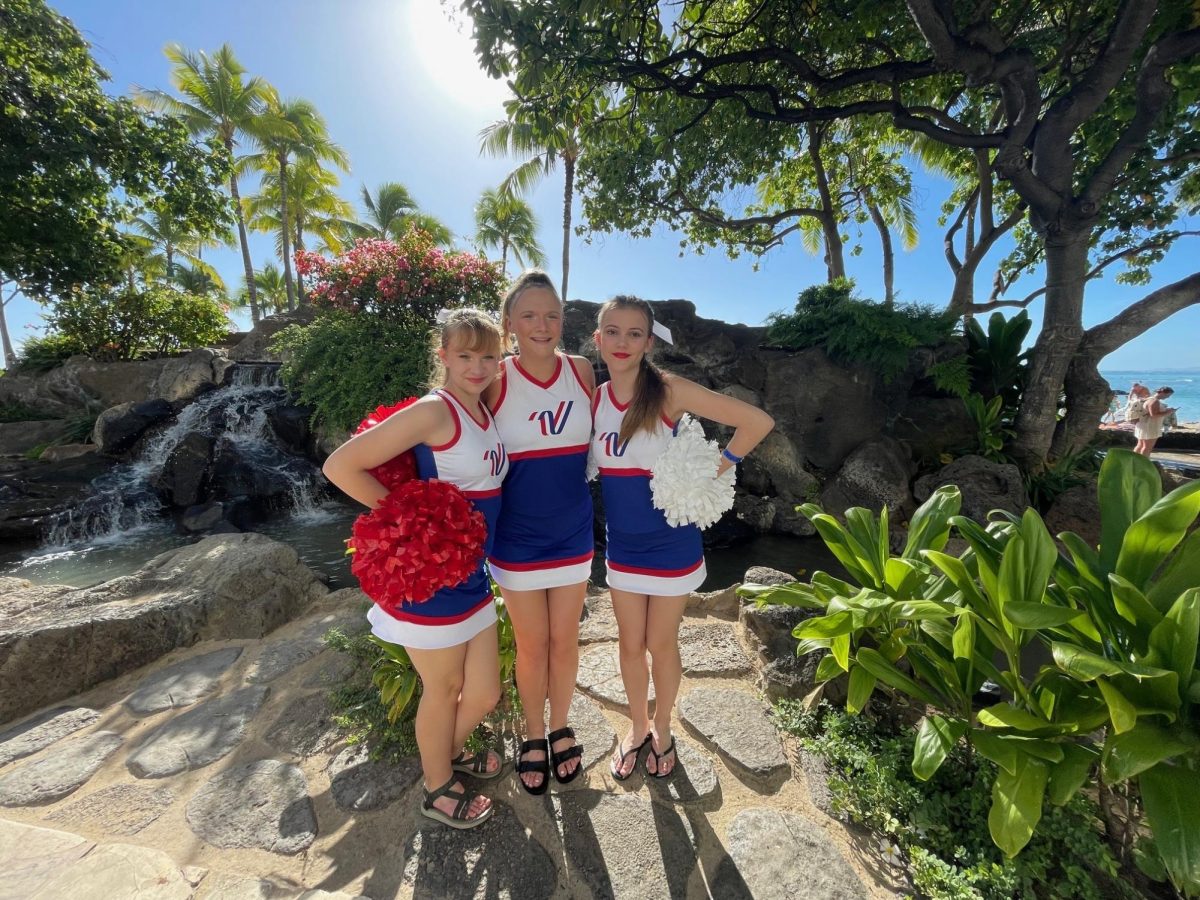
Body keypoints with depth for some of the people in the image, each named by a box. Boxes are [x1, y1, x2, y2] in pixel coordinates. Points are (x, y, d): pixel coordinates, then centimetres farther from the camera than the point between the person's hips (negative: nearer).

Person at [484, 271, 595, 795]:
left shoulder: (581, 371, -3)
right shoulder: (496, 381, -10)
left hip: (573, 534, 2)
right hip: (517, 539, -2)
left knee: (564, 639, 17)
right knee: (531, 644, 14)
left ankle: (560, 729, 45)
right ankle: (533, 736, 42)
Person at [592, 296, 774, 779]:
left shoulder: (669, 391, -17)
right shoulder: (593, 399, -4)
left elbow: (759, 421, -17)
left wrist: (713, 472, -12)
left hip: (671, 544, -3)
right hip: (622, 545, 4)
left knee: (661, 645, 15)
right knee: (630, 645, 18)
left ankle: (661, 729, 44)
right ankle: (637, 727, 45)